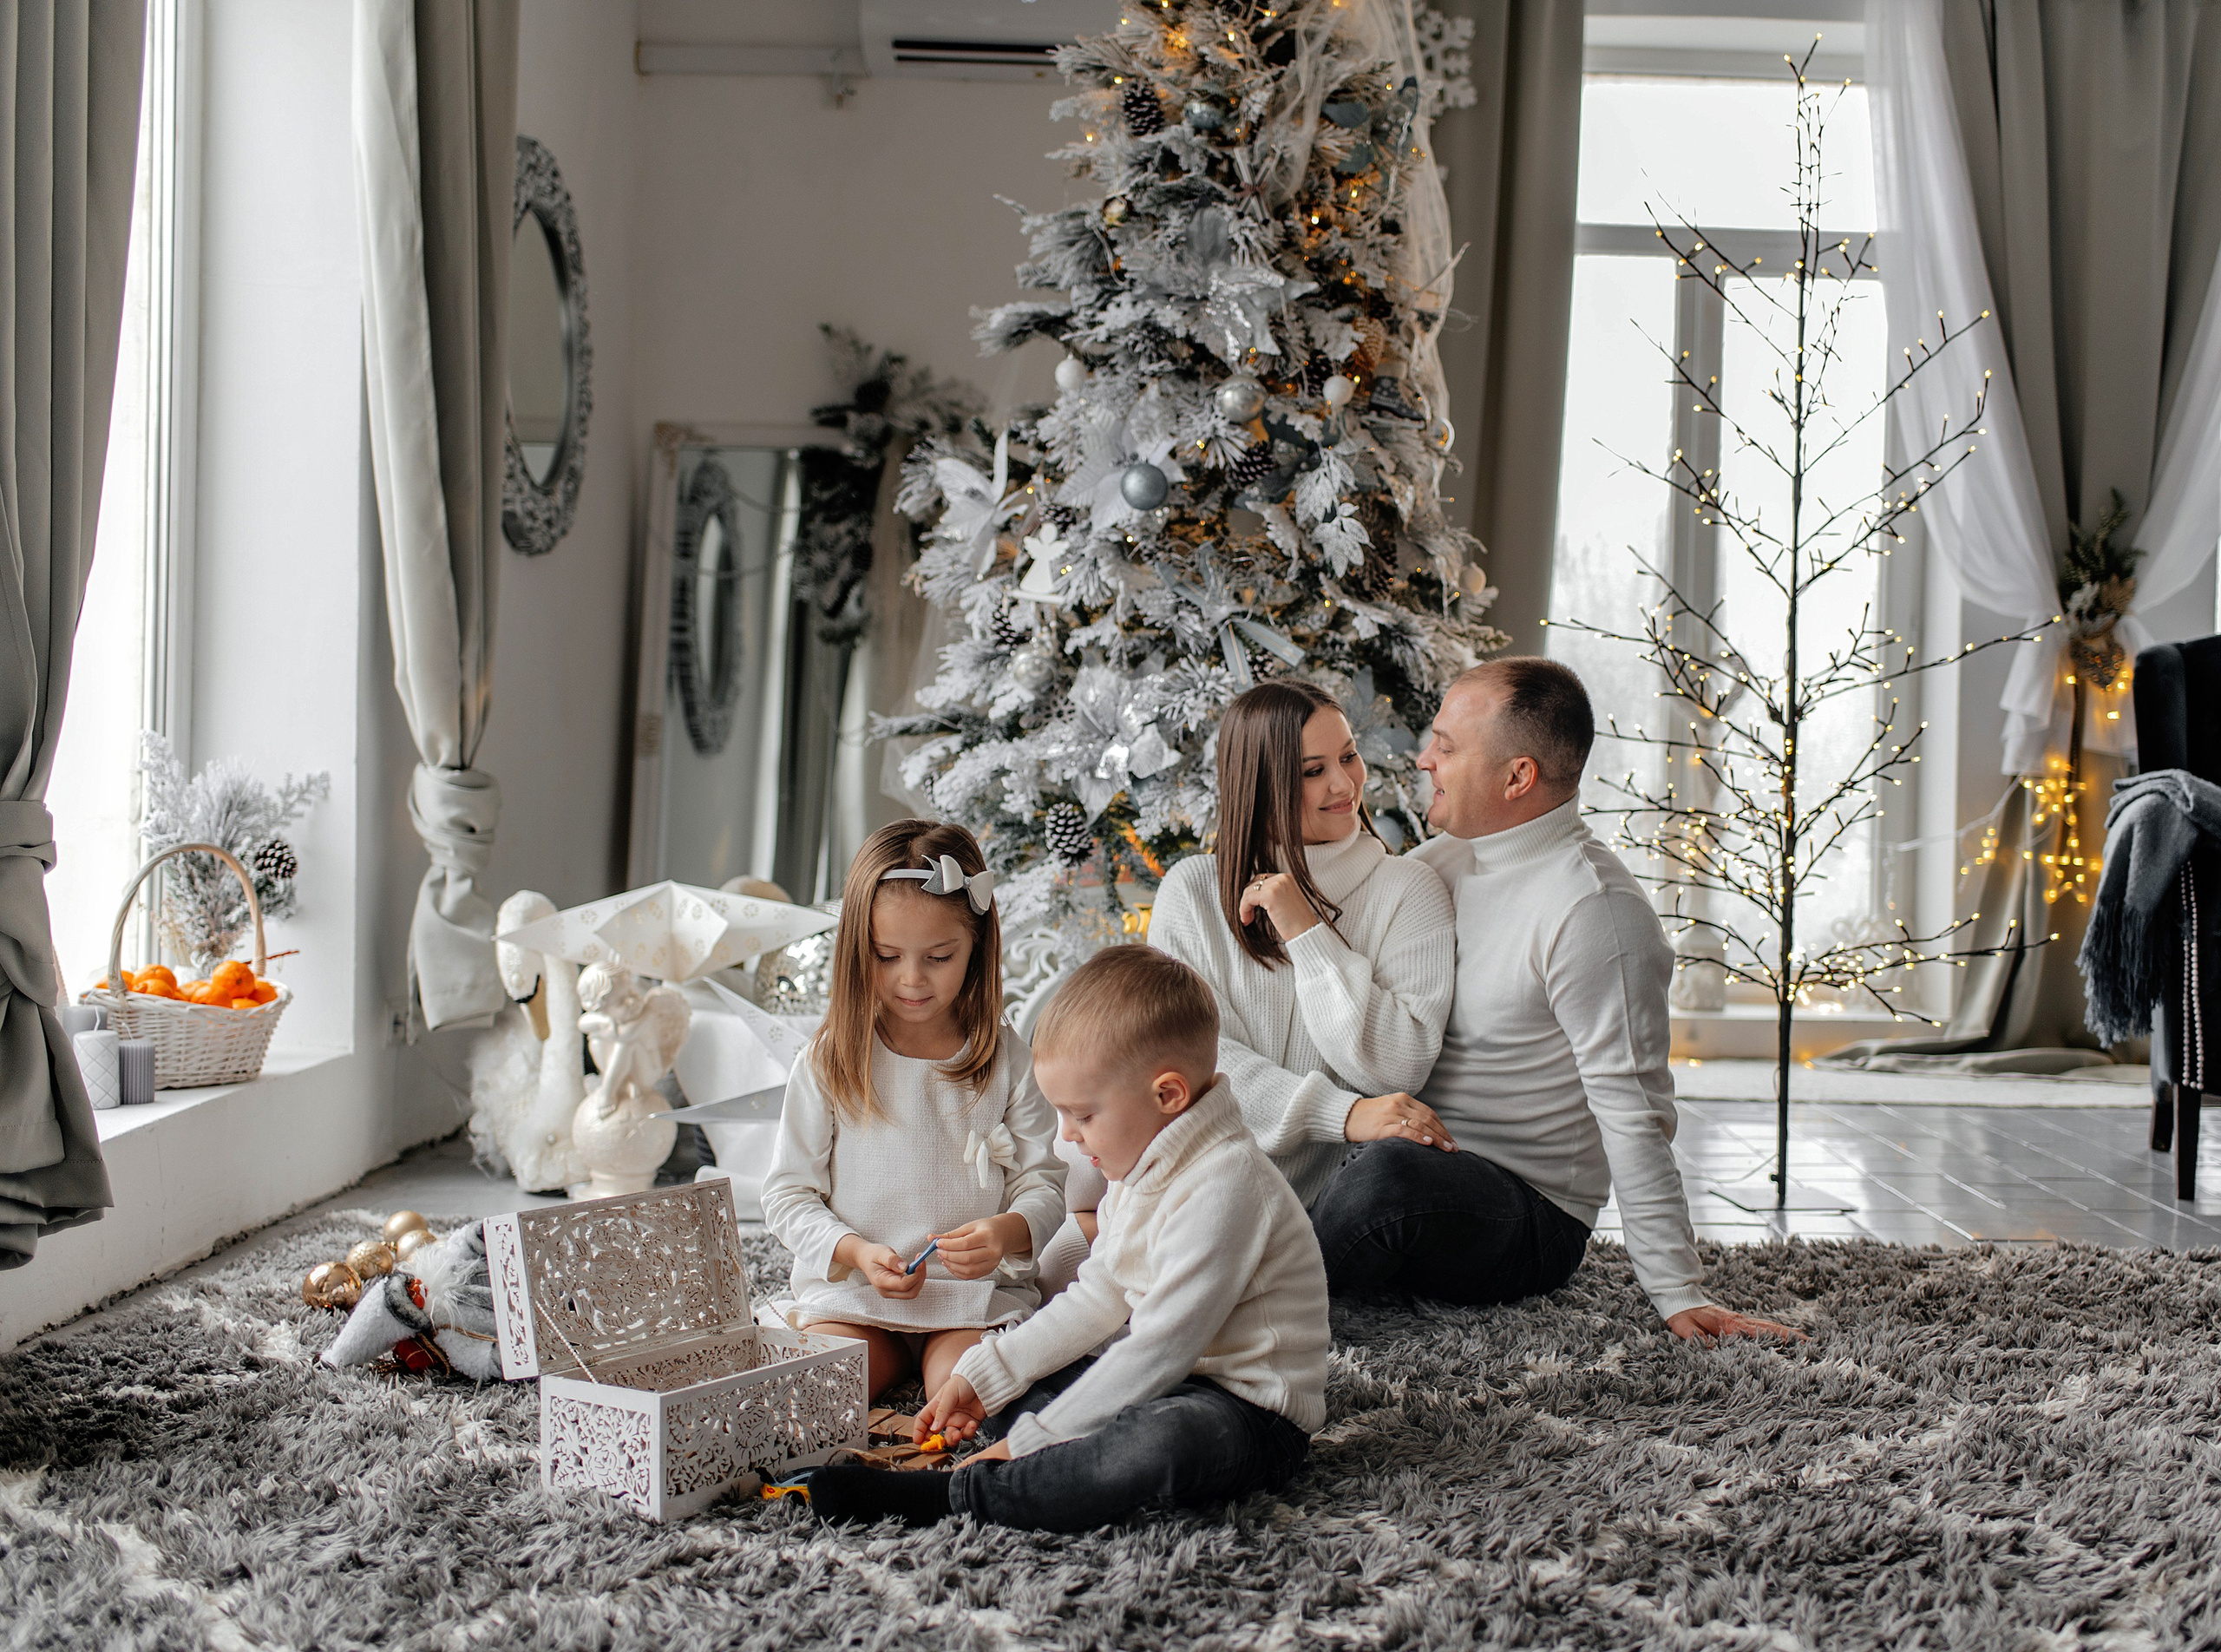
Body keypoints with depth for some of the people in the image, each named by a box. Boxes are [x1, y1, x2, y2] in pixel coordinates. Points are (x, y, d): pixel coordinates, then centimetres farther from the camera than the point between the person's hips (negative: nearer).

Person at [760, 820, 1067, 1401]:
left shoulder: (1006, 1061, 1)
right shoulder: (829, 1063, 0)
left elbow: (1044, 1184, 2)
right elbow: (788, 1193, 3)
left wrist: (1008, 1232, -21)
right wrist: (856, 1252, -15)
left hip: (978, 1294, 0)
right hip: (849, 1291, 1)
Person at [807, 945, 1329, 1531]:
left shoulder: (1222, 1188, -24)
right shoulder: (1144, 1169, 9)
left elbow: (1158, 1350, -25)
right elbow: (1095, 1298, 16)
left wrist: (1032, 1440, -21)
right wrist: (980, 1377, 9)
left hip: (1254, 1415, -10)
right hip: (1172, 1382, 10)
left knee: (1164, 1441, -41)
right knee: (1004, 1381, 10)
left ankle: (955, 1496, -34)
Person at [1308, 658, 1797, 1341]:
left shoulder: (1594, 908, -17)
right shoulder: (1447, 857, 9)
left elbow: (1633, 1118, -18)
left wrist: (1679, 1295, -18)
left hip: (1528, 1218, -8)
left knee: (1385, 1174, -37)